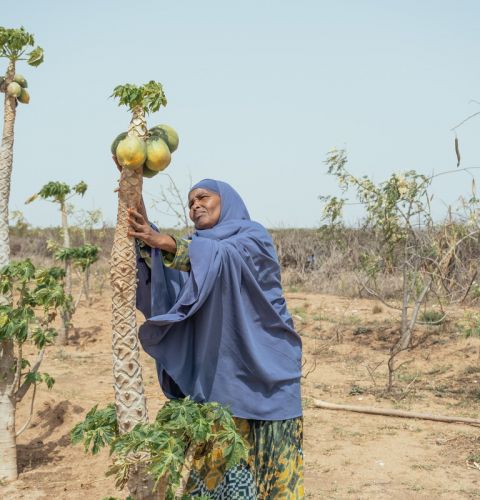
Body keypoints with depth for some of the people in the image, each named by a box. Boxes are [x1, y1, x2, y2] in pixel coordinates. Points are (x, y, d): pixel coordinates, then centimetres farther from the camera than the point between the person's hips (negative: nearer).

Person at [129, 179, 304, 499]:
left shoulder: (254, 237, -1)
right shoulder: (198, 250, 17)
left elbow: (223, 257, -23)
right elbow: (170, 285, -3)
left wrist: (166, 242, -36)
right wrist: (149, 239, -19)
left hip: (262, 374, -5)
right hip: (216, 376, 5)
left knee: (261, 461, -1)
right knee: (215, 464, 6)